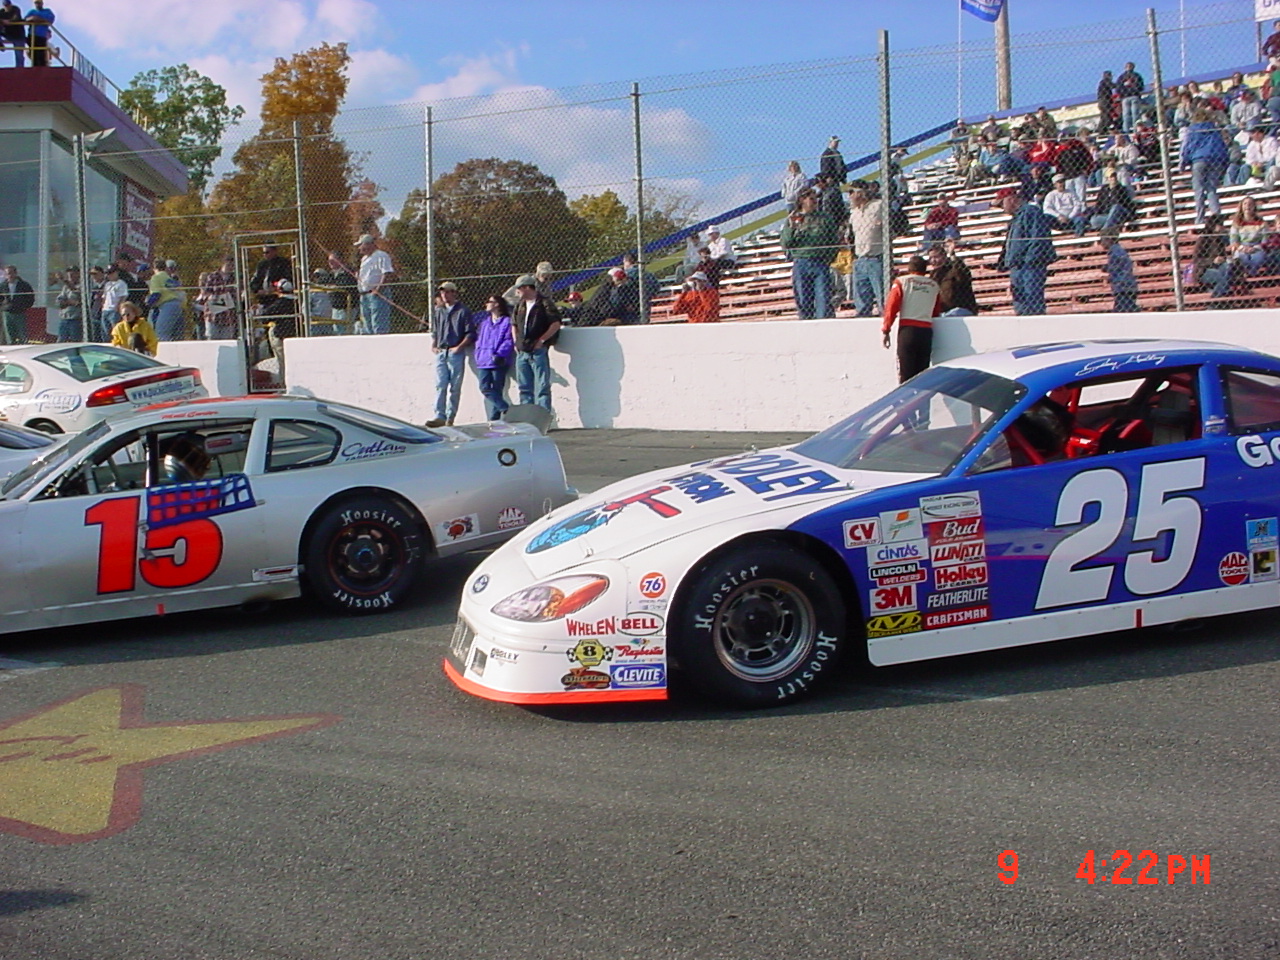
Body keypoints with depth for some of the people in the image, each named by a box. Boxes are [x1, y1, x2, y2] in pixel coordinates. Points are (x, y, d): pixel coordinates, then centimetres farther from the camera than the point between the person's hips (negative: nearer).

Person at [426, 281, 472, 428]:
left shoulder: (463, 311, 1)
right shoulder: (438, 311, 16)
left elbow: (470, 334, -3)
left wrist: (459, 347, -12)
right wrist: (433, 346, 9)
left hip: (456, 354, -4)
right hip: (440, 353, 4)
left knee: (455, 387, 0)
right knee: (440, 386, -5)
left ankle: (450, 418, 4)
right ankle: (440, 416, -9)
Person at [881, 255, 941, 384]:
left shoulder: (901, 281, 6)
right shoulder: (934, 286, 15)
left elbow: (892, 306, -3)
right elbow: (937, 312, 18)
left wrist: (885, 330, -1)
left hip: (907, 329, -3)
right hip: (927, 330, 3)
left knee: (905, 373, -5)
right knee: (923, 373, 7)